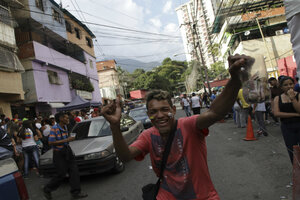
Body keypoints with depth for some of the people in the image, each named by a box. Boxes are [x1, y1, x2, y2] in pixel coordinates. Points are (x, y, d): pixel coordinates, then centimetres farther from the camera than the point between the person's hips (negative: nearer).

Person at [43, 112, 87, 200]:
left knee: (74, 171, 2)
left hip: (67, 151, 7)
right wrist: (66, 140, -24)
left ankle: (76, 192, 9)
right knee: (61, 175, -1)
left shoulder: (64, 127, 8)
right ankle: (47, 190, 24)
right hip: (59, 154, -7)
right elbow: (51, 142, -23)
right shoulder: (54, 128, -15)